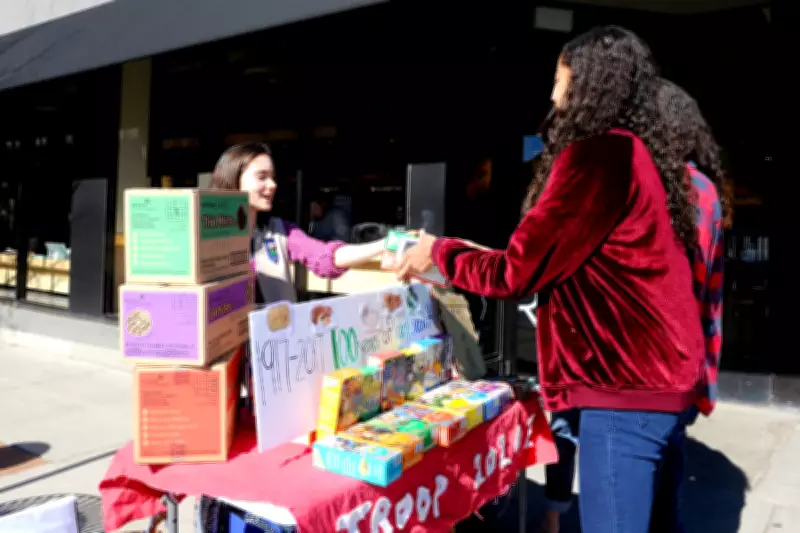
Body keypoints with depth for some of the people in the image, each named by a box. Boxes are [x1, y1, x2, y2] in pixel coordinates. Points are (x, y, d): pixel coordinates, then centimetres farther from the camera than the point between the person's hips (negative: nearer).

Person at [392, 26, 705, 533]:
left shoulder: (599, 153, -15)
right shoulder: (640, 152, 14)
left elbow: (516, 272, -13)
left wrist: (440, 252, 3)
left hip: (627, 386, -10)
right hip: (659, 379, 10)